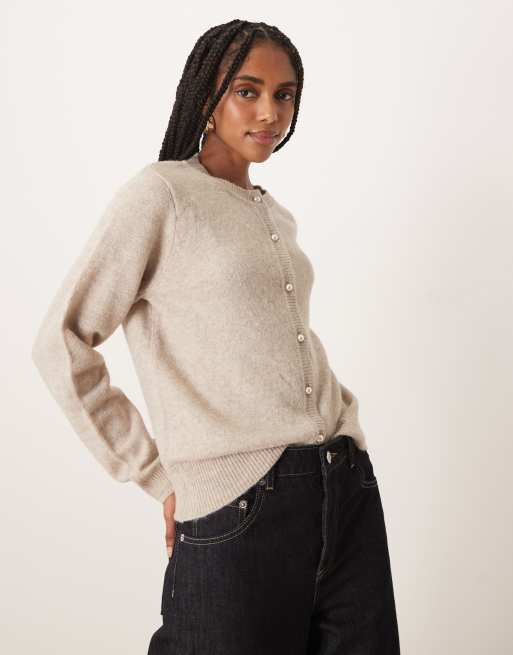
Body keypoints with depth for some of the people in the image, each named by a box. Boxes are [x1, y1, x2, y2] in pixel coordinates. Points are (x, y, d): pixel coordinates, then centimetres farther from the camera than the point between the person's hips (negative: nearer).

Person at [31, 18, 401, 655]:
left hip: (349, 489, 7)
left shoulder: (277, 217, 16)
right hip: (237, 508, -6)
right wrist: (161, 478, -8)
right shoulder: (160, 193, -4)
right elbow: (62, 342, -9)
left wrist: (343, 416, 11)